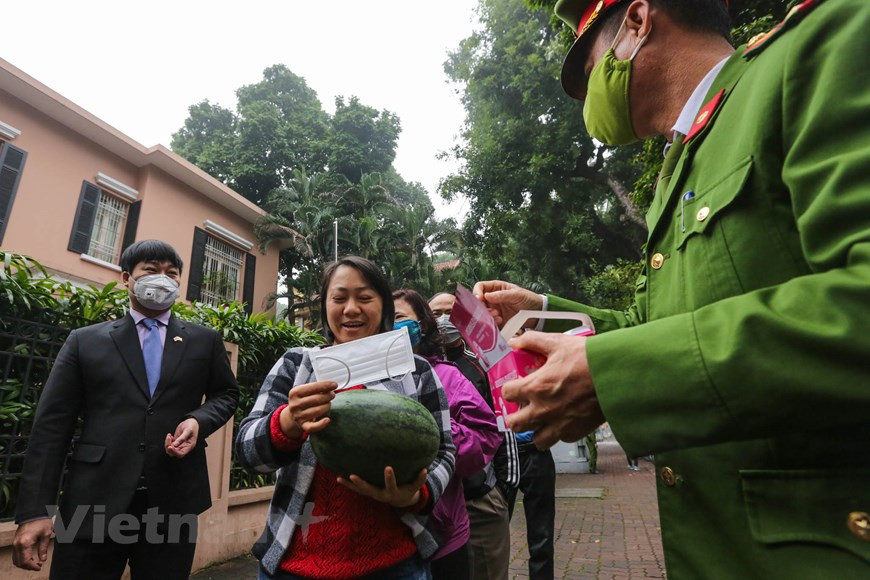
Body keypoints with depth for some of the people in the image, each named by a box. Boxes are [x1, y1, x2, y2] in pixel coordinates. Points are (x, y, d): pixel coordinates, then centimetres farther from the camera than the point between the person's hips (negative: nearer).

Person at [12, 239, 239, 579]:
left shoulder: (205, 341, 8)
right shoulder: (85, 340, 6)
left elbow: (226, 394, 15)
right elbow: (52, 424, 3)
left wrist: (199, 420, -7)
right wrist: (35, 511, -3)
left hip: (174, 503, 1)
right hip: (93, 503, 0)